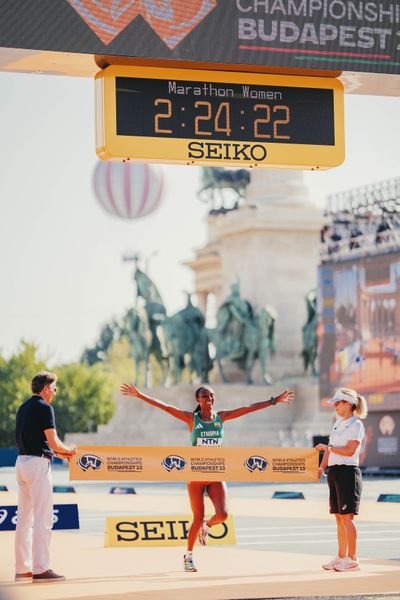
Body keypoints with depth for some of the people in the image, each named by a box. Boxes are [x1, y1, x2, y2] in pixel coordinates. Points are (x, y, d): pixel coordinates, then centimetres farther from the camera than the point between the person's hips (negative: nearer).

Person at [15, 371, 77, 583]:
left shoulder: (23, 408, 16)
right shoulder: (44, 408, -10)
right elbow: (53, 442, -14)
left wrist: (57, 453, 24)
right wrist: (69, 450, 5)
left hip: (21, 462, 9)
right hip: (38, 464, -9)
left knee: (24, 518, 10)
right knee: (42, 518, -7)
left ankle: (22, 568, 12)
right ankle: (40, 570, -10)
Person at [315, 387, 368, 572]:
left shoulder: (356, 425, -8)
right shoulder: (338, 423, 17)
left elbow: (349, 450, -18)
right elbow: (329, 449, 18)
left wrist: (327, 447, -17)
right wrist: (322, 467, 5)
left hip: (348, 472, -8)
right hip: (334, 472, 8)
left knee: (347, 516, -9)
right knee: (339, 517, 9)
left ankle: (352, 560, -6)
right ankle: (341, 557, 14)